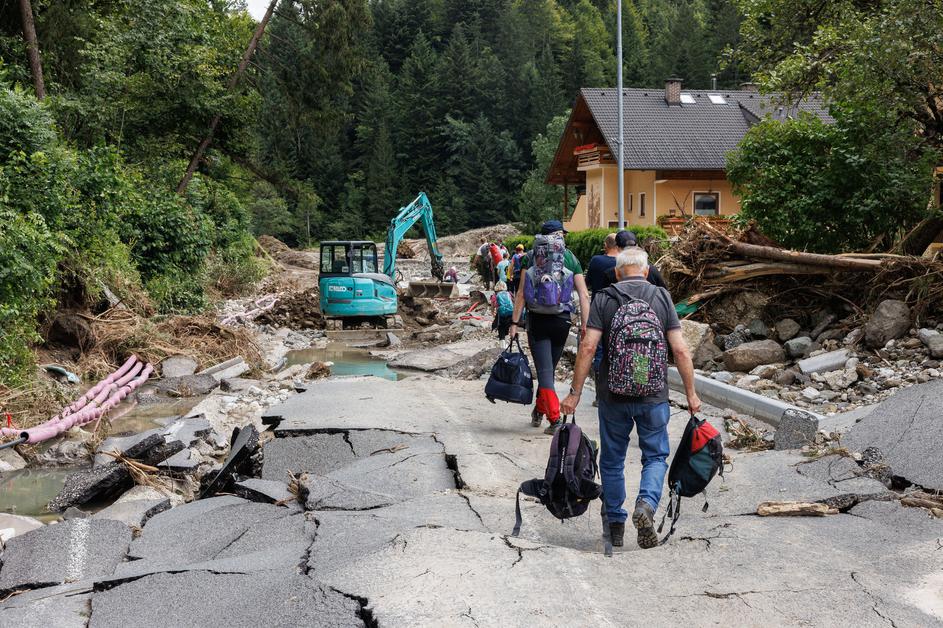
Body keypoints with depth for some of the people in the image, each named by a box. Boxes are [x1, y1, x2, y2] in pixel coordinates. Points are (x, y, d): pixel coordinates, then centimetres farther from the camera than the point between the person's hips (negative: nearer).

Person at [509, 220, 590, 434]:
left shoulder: (530, 257, 1)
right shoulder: (571, 258, 5)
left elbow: (522, 293, -3)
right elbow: (584, 295, -2)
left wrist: (515, 322, 0)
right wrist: (584, 326, 0)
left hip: (537, 320, -2)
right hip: (562, 321, 2)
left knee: (544, 371, -2)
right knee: (549, 368, 17)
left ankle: (555, 419, -11)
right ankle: (538, 412, 32)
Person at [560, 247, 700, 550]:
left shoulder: (604, 299, -2)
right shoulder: (662, 297, 1)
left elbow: (588, 347, -10)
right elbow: (680, 350, -4)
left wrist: (575, 393, -6)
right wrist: (691, 393, 5)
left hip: (613, 394, 0)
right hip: (653, 394, 0)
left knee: (612, 460, 14)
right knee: (655, 456, 13)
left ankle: (615, 525, 22)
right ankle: (646, 504, -13)